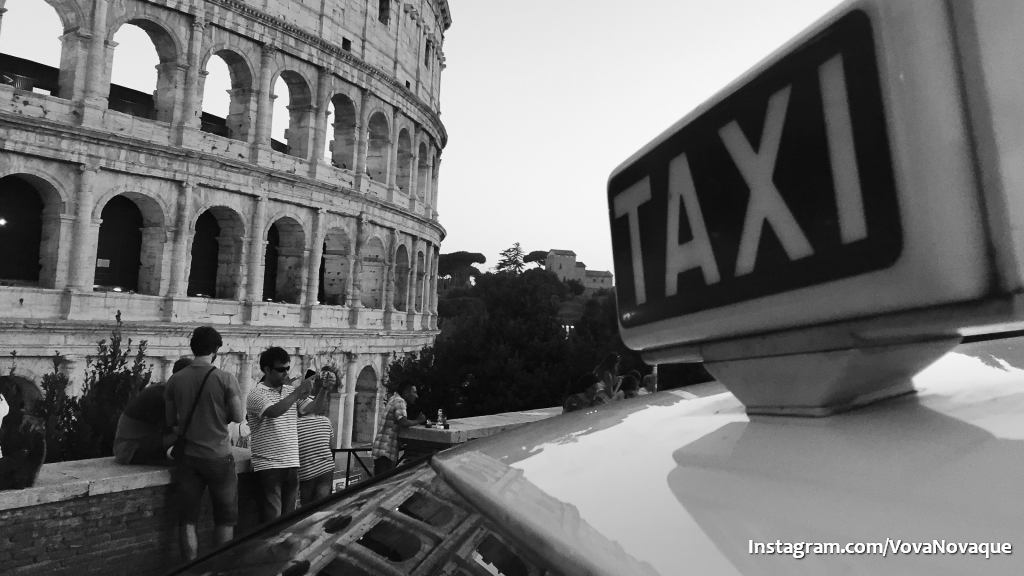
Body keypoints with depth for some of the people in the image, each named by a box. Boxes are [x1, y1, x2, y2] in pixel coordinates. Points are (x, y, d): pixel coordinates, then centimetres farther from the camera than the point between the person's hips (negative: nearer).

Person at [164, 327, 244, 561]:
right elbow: (237, 416, -8)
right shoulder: (226, 379, -13)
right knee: (225, 517, 13)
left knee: (188, 518, 14)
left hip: (187, 456, 3)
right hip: (218, 456, -3)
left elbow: (170, 421, 5)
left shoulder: (175, 379, -2)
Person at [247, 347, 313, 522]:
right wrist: (298, 391, -25)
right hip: (269, 466, -6)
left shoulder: (291, 391, 12)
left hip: (292, 463, 6)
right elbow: (273, 412, -26)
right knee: (271, 519, -4)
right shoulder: (257, 393, -8)